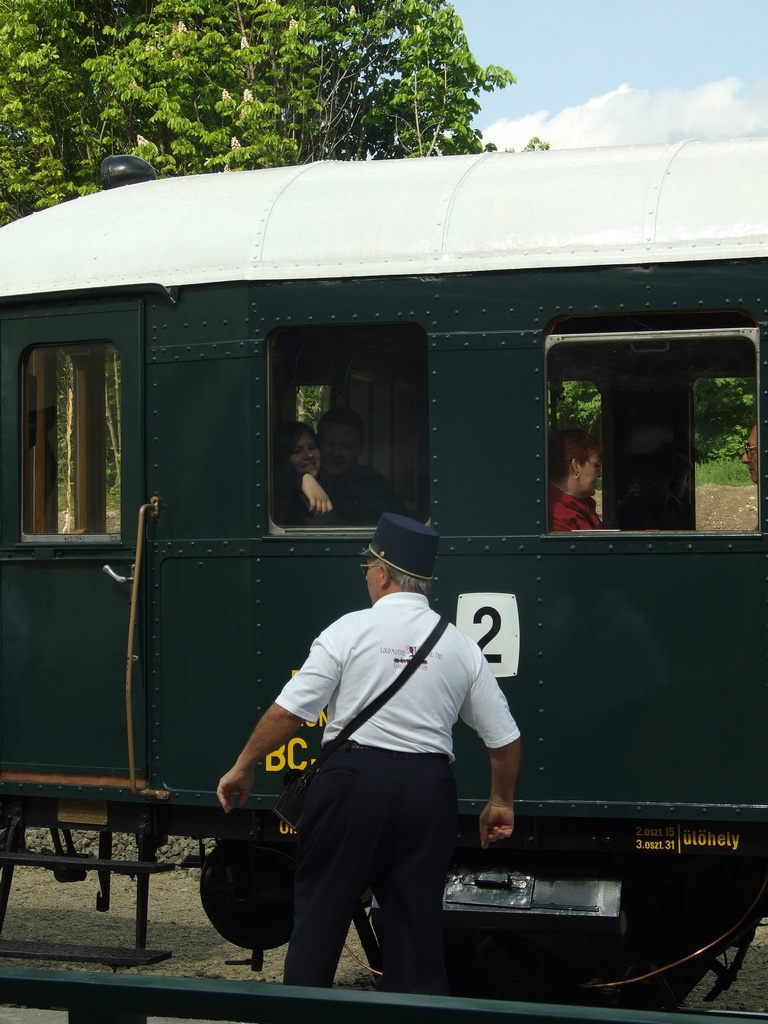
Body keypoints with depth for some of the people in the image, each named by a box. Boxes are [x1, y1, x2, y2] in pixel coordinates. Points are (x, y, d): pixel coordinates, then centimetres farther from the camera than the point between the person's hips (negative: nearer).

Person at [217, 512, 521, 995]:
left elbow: (289, 711, -5)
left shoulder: (350, 630, -4)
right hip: (429, 787, 3)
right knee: (417, 921, 9)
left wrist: (243, 767, 7)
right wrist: (501, 802, 24)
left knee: (320, 911, 6)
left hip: (354, 778, -3)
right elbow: (506, 738, 9)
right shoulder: (461, 646, 6)